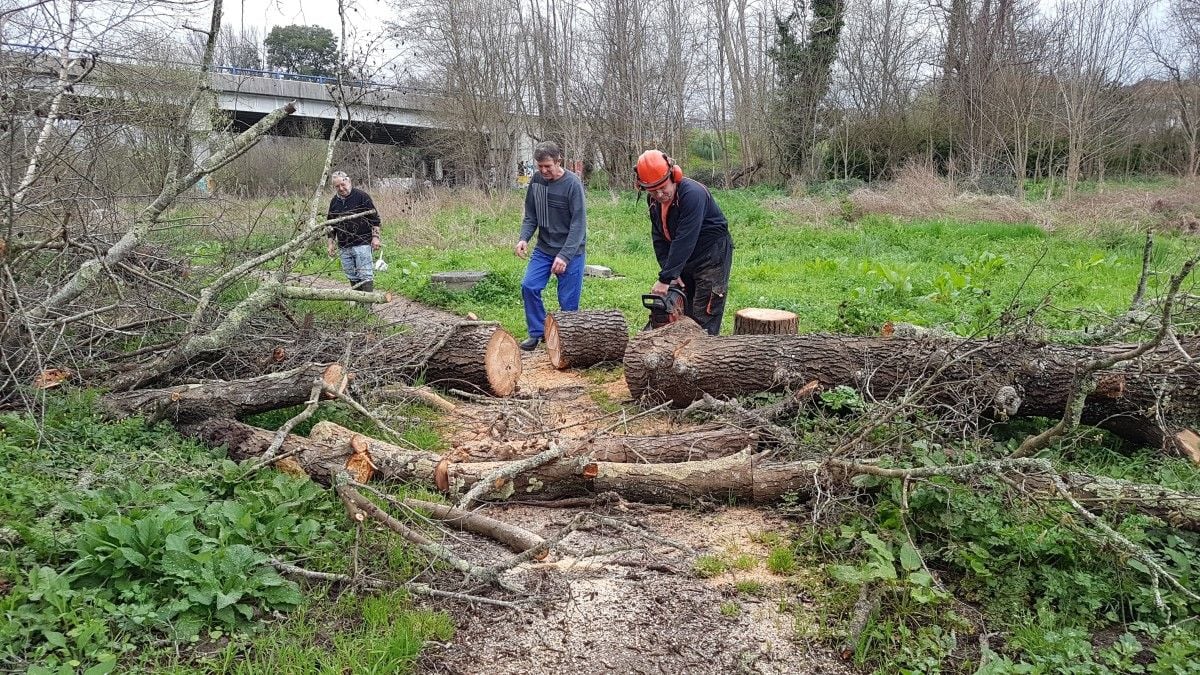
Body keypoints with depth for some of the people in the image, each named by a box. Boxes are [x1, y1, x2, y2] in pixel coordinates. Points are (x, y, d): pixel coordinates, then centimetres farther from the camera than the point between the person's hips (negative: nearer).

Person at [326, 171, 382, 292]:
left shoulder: (361, 196, -4)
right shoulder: (334, 201, 12)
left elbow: (374, 218, -3)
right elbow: (330, 224, 21)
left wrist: (375, 237, -11)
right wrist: (330, 243, 15)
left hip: (362, 244, -6)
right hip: (344, 247, 6)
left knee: (365, 276, -8)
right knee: (352, 277, 11)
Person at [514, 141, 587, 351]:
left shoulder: (572, 183, -15)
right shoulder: (536, 180, 1)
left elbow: (578, 224, -18)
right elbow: (530, 216, 8)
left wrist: (565, 255, -25)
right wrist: (524, 238, -11)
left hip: (570, 251, -5)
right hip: (544, 248, 5)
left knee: (568, 300, -4)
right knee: (529, 286, -8)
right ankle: (537, 332, 8)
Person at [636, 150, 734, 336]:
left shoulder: (692, 193, -27)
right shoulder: (653, 200, -2)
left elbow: (684, 240, -32)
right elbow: (659, 239, 0)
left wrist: (665, 278, -32)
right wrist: (669, 272, -11)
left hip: (712, 256, -8)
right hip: (684, 260, 8)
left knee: (703, 320, -9)